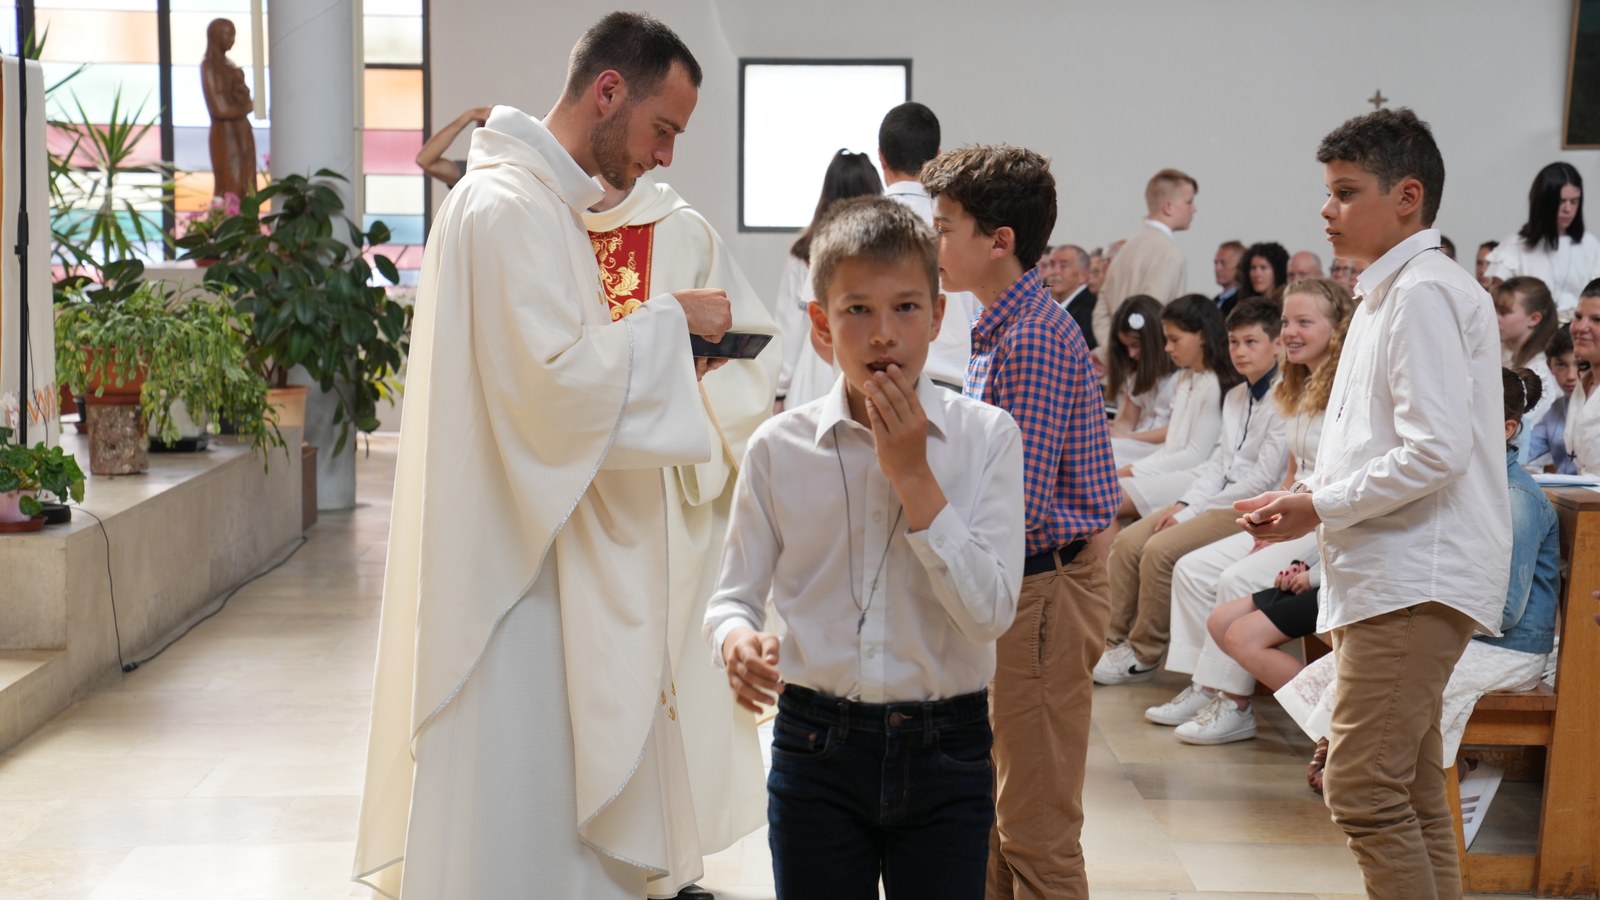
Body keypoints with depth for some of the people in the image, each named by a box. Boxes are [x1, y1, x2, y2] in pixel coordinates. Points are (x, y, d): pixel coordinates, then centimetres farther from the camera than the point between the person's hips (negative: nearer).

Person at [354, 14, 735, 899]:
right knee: (517, 827, -2)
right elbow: (556, 381, -25)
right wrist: (668, 322, -14)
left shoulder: (540, 199, 16)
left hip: (541, 566, 11)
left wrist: (666, 355, 8)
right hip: (516, 576, -11)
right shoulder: (511, 205, -17)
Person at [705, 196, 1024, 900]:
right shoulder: (780, 448, -2)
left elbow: (991, 611, -12)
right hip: (816, 743, 0)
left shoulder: (986, 438, -5)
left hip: (944, 748, 0)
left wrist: (913, 475, -16)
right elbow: (735, 594, 3)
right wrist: (738, 642, -20)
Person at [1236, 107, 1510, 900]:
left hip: (1415, 580, -11)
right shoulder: (1389, 295, 19)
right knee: (1410, 792, 15)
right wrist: (1307, 500, 10)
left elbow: (1436, 451, -22)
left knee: (1362, 789, -12)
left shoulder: (1424, 293, -13)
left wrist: (1321, 507, -13)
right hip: (1393, 578, 11)